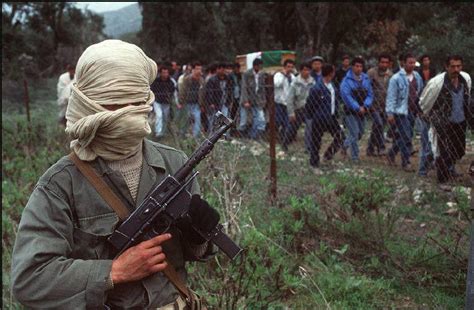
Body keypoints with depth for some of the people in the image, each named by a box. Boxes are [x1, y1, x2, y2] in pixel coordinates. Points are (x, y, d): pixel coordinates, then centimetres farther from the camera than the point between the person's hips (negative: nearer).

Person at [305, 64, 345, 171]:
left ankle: (328, 154, 29)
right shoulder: (316, 89, -21)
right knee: (316, 142, 5)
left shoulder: (332, 86, 5)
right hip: (320, 119, -8)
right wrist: (313, 116, -5)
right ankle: (314, 165, 20)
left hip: (331, 117, 8)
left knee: (340, 137, 8)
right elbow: (309, 104, -14)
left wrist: (335, 113, 10)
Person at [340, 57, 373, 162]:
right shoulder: (347, 80, -9)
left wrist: (365, 106, -11)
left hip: (362, 111, 6)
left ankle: (345, 144, 41)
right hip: (350, 111, -6)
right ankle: (355, 158, 2)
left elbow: (370, 94, 6)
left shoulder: (366, 79, 7)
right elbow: (346, 96, -16)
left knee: (360, 133, 15)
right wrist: (358, 108, -19)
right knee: (355, 134, -8)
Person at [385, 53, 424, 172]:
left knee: (404, 136, 13)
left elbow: (421, 93, 16)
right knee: (406, 137, -7)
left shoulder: (417, 77, 9)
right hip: (400, 111, -7)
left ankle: (391, 154, 32)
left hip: (412, 111, 7)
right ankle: (406, 162, 2)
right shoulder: (396, 78, -10)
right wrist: (390, 113, -14)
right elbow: (391, 96, -11)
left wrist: (420, 109, 13)